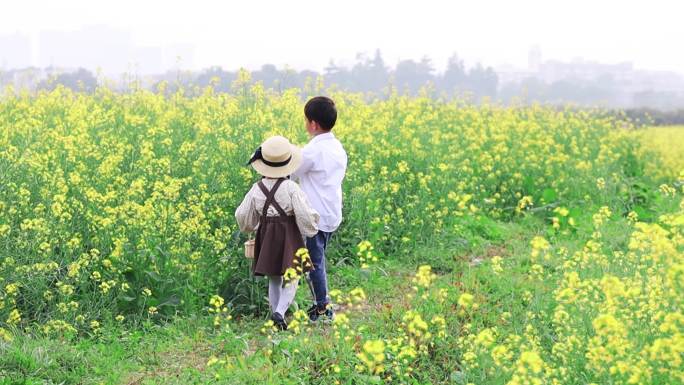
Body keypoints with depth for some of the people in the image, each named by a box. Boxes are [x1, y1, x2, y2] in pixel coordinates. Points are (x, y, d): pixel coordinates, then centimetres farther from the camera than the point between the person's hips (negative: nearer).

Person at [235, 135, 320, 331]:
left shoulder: (257, 189, -5)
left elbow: (243, 218, 3)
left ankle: (275, 313, 23)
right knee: (291, 279, 6)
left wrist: (254, 227, 24)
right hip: (289, 236, -4)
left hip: (266, 236, 4)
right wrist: (311, 229, 2)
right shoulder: (291, 188, -19)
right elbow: (305, 216, -19)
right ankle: (280, 312, -14)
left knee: (274, 279, 18)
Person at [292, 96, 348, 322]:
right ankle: (322, 302, 25)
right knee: (318, 260, 19)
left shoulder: (313, 150, -19)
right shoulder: (338, 147, 7)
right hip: (332, 216, 8)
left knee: (315, 263, 2)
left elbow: (290, 174, -9)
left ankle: (323, 309, 8)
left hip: (315, 217, -8)